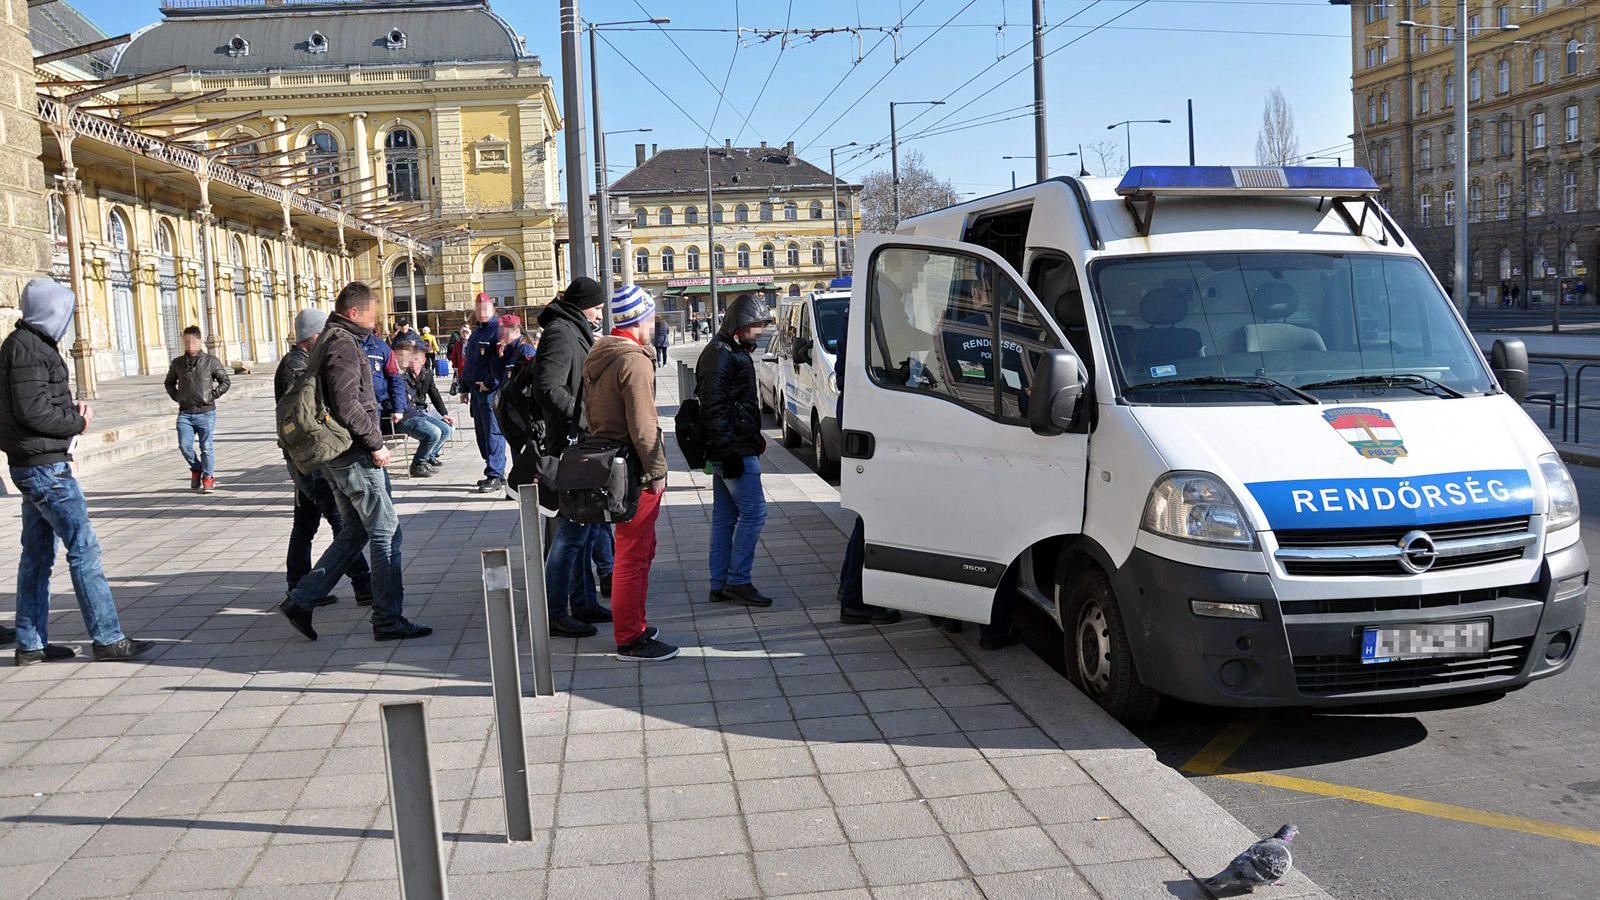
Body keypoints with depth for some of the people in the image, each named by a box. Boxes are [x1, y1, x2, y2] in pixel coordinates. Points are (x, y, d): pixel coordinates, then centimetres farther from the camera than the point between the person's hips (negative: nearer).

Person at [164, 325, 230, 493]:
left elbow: (225, 382, 5)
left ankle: (208, 477, 14)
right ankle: (196, 469, 21)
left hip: (206, 412, -3)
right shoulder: (177, 363, 8)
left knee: (207, 447, -2)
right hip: (185, 413, 3)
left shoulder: (211, 361, -1)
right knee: (184, 446, -6)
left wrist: (212, 396, -4)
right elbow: (169, 383, 24)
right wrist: (177, 397, 9)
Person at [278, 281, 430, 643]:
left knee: (355, 532, 17)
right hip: (354, 454, -10)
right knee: (386, 533, -3)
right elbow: (347, 405, -25)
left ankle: (300, 600, 15)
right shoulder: (343, 344, -16)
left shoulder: (327, 340, 17)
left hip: (334, 456, 10)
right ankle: (389, 620, 2)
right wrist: (376, 443, -16)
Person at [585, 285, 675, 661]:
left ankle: (634, 625, 30)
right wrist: (657, 471, -14)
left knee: (641, 547, 20)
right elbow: (642, 426, -21)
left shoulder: (596, 357, 14)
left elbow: (592, 414, 20)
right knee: (633, 555, -4)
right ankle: (630, 639, 1)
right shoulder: (634, 361, -17)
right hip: (634, 472, -10)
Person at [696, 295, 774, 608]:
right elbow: (713, 407, -21)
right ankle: (738, 581, -3)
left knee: (724, 517, 11)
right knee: (753, 512, -8)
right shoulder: (721, 355, -14)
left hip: (726, 453, 11)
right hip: (735, 452, -11)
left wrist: (754, 436, 21)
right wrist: (729, 450, -23)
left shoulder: (732, 352, 19)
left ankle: (720, 584, 16)